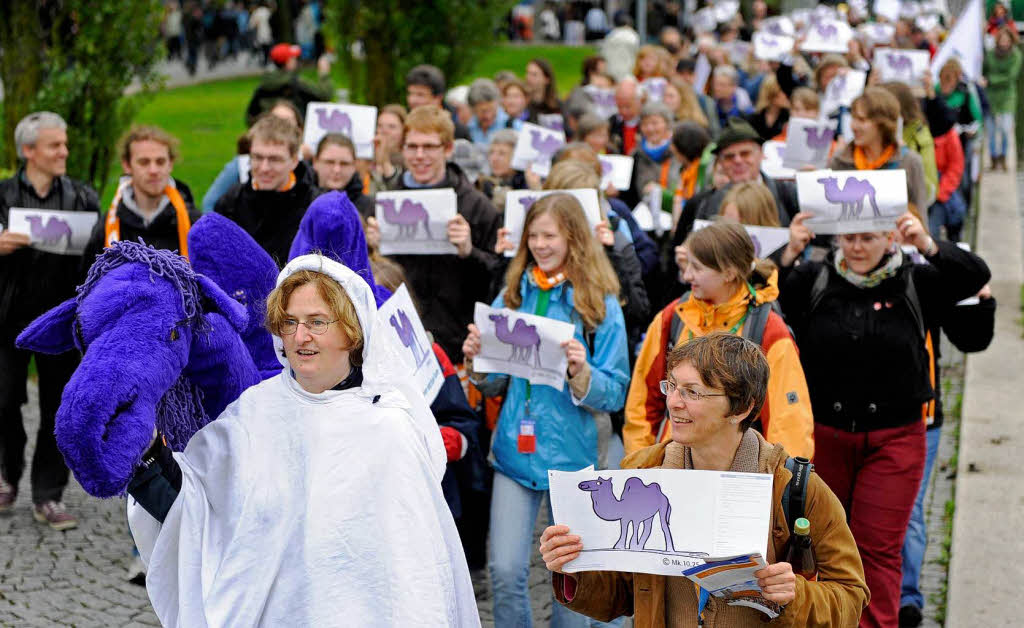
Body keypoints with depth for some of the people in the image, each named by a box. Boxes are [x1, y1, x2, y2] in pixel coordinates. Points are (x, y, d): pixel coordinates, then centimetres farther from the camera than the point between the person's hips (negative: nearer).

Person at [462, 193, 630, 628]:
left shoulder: (600, 304, -4)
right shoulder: (512, 295, 7)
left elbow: (615, 394, -6)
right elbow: (495, 387, 14)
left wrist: (582, 372, -24)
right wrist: (476, 361, -6)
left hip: (571, 456, -3)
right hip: (515, 449, 3)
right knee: (505, 571, -3)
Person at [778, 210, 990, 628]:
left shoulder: (915, 282, 0)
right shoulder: (814, 279, 0)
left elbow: (977, 275, -10)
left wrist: (928, 247, -25)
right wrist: (789, 256, -25)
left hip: (894, 440, -1)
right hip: (823, 434, 2)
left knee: (878, 547, -3)